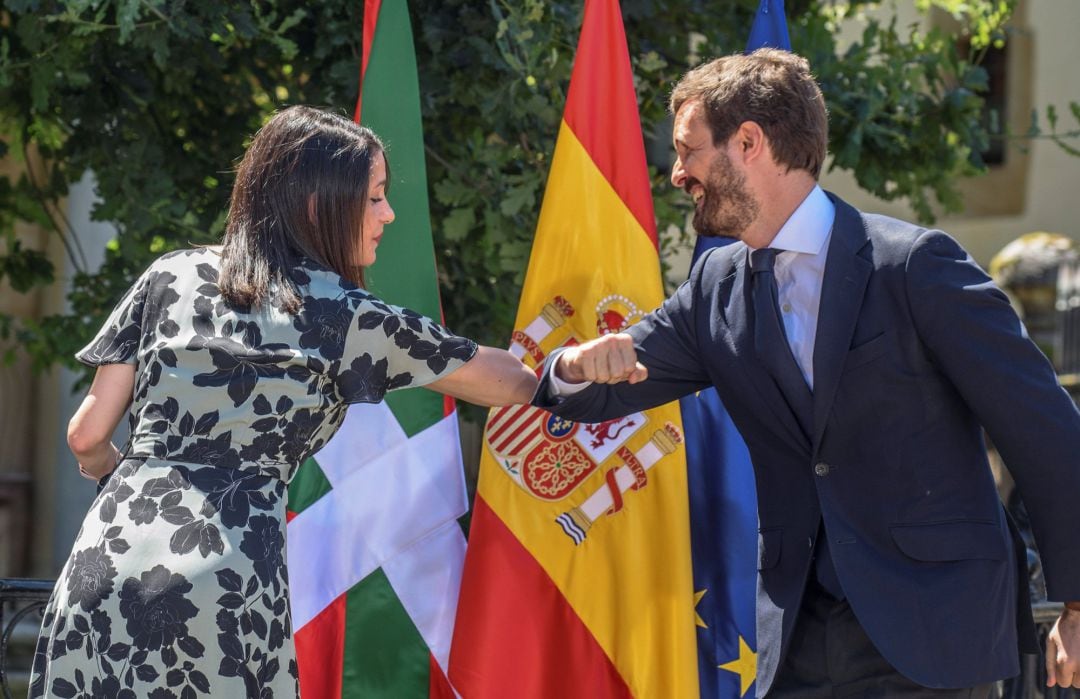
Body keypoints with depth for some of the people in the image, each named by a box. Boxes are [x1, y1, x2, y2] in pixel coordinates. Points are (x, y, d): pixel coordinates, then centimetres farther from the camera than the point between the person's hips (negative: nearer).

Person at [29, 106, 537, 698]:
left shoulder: (171, 277, 12)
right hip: (229, 581, -3)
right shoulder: (350, 319, 4)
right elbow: (515, 384, 12)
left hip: (105, 566, 3)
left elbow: (87, 436, 13)